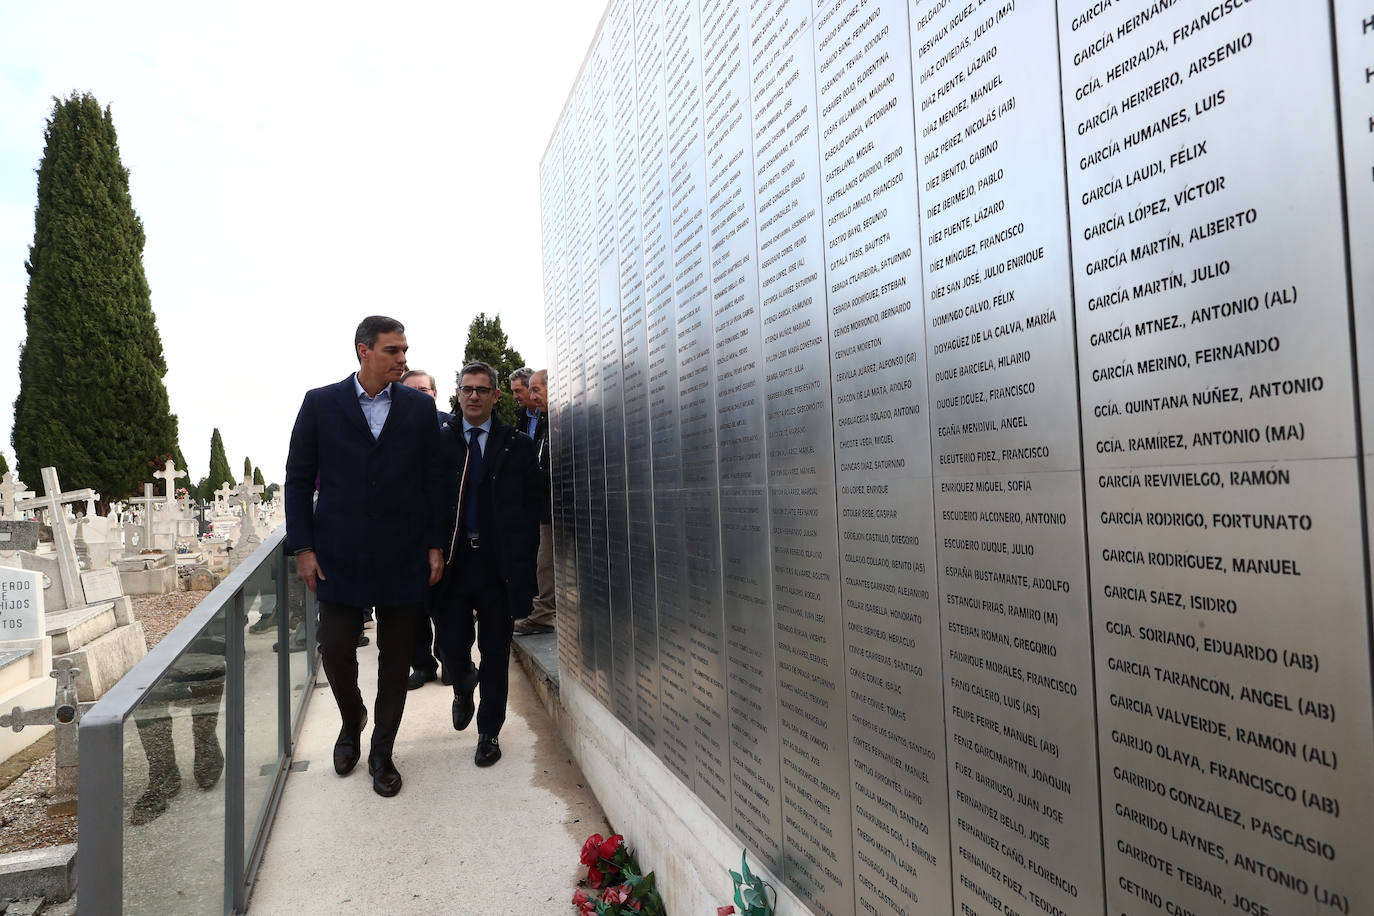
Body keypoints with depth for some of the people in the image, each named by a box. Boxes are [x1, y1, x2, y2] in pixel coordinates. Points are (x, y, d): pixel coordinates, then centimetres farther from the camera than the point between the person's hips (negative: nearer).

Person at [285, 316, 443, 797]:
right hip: (340, 555, -1)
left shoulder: (420, 407, 3)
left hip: (404, 556, 1)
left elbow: (434, 480, 5)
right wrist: (303, 548, -3)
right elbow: (299, 479, 3)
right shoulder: (320, 404, 1)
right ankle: (352, 719, 33)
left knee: (395, 657, 7)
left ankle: (382, 753, 24)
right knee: (335, 649, 1)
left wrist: (435, 545, 1)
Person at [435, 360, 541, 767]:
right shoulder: (438, 441, 5)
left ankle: (489, 733, 22)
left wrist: (524, 562, -4)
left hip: (499, 564, 0)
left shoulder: (518, 446, 4)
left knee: (495, 652, 7)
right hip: (452, 561, 0)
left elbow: (532, 508, 2)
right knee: (452, 645, 3)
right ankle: (464, 687, 39)